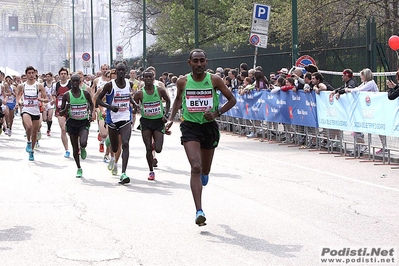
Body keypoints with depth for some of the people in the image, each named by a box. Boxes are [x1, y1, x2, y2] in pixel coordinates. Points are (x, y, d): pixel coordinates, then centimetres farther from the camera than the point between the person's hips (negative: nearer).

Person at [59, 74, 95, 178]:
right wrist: (66, 109, -21)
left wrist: (91, 114, 2)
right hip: (72, 122, 1)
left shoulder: (85, 93, -2)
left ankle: (83, 149, 15)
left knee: (83, 143, -24)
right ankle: (79, 168, 25)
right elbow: (61, 113, 1)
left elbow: (91, 104, 19)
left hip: (84, 122, -1)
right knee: (75, 147, 6)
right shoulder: (67, 95, -4)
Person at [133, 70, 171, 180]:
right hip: (146, 122, 0)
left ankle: (156, 144, 31)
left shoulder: (160, 91, -6)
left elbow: (168, 101, 11)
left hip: (159, 121, 0)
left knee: (158, 149, -7)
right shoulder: (139, 94, -7)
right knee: (148, 149, -2)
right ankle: (151, 171, 14)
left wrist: (165, 114, 2)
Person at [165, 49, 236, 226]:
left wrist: (217, 113, -11)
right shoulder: (183, 81, -2)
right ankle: (199, 211, -21)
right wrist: (171, 118, 8)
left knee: (205, 170, 17)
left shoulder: (214, 80, -6)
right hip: (190, 126, -1)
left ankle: (205, 174, 59)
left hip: (209, 126, 1)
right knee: (195, 167, -18)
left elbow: (232, 99, 3)